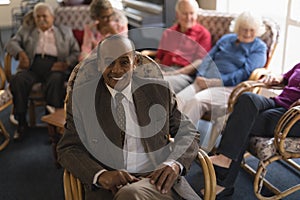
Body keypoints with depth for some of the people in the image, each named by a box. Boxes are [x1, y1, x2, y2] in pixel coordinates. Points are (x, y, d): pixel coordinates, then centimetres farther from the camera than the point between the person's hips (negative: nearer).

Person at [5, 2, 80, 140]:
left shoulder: (65, 32, 22)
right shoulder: (26, 30, 27)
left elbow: (76, 52, 12)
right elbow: (11, 43, 12)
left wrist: (66, 63, -9)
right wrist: (20, 53, -11)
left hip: (54, 67, -1)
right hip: (32, 66, 2)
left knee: (55, 81, -36)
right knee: (17, 80, -30)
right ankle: (21, 122, -22)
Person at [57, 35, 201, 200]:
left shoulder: (159, 90, 9)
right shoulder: (80, 97, 6)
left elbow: (188, 133, 13)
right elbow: (67, 149, 4)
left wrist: (175, 163, -9)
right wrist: (100, 174, -16)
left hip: (156, 180, 1)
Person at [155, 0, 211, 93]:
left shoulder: (203, 33, 12)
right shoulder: (168, 32, 27)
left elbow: (201, 62, -1)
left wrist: (176, 73, -13)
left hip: (185, 74, -4)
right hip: (163, 70, 4)